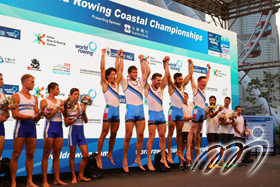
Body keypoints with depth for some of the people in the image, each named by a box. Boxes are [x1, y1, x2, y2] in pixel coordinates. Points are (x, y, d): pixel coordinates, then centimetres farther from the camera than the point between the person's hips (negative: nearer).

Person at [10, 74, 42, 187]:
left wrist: (38, 116, -8)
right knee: (16, 154, -4)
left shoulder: (34, 98, 18)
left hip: (32, 126, 6)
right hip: (21, 125, -5)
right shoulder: (16, 96, 0)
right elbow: (15, 115, -10)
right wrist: (32, 116, -15)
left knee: (30, 154, 6)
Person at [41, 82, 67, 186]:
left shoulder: (60, 101, 12)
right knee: (46, 155, -2)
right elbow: (47, 116, -12)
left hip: (59, 128, 5)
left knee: (56, 155, 8)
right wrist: (59, 107, -12)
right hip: (50, 128, -5)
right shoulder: (44, 101, -2)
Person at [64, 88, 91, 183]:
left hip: (81, 131, 4)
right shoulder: (68, 107, -2)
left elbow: (86, 121, 7)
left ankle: (80, 176, 13)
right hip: (73, 131, -4)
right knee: (72, 155, 4)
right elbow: (66, 124, -6)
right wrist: (76, 117, -13)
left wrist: (84, 112, -7)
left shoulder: (81, 106, 8)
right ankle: (74, 177, 15)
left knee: (86, 155, 0)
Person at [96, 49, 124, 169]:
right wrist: (103, 54, -4)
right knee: (104, 134, -4)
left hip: (117, 111, 6)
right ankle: (99, 156, 2)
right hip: (109, 109, -6)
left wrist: (120, 57, 18)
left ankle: (110, 154, 24)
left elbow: (120, 69, 17)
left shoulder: (116, 83, 14)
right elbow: (102, 68, -7)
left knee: (113, 134, 11)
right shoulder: (105, 84, 0)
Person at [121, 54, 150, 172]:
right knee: (128, 137, -2)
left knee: (140, 137, 4)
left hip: (140, 111, 4)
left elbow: (148, 71, 12)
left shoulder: (140, 83, 17)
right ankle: (125, 160, 10)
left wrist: (142, 60, 15)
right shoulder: (125, 82, 5)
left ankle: (138, 159, 15)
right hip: (130, 111, -4)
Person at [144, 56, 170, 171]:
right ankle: (149, 161, 2)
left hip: (161, 114, 5)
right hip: (152, 115, -4)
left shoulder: (161, 88, 6)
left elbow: (167, 75, 4)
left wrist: (166, 63, 3)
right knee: (151, 138, -5)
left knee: (162, 138, 9)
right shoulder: (147, 88, -4)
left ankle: (163, 159, 19)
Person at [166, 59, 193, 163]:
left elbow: (190, 74, 17)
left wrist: (191, 64, 18)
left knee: (179, 133, 11)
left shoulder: (182, 85, 11)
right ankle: (169, 154, -1)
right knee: (170, 133, -4)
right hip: (173, 110, -6)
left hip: (181, 111, 6)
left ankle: (179, 152, 21)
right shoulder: (172, 86, -5)